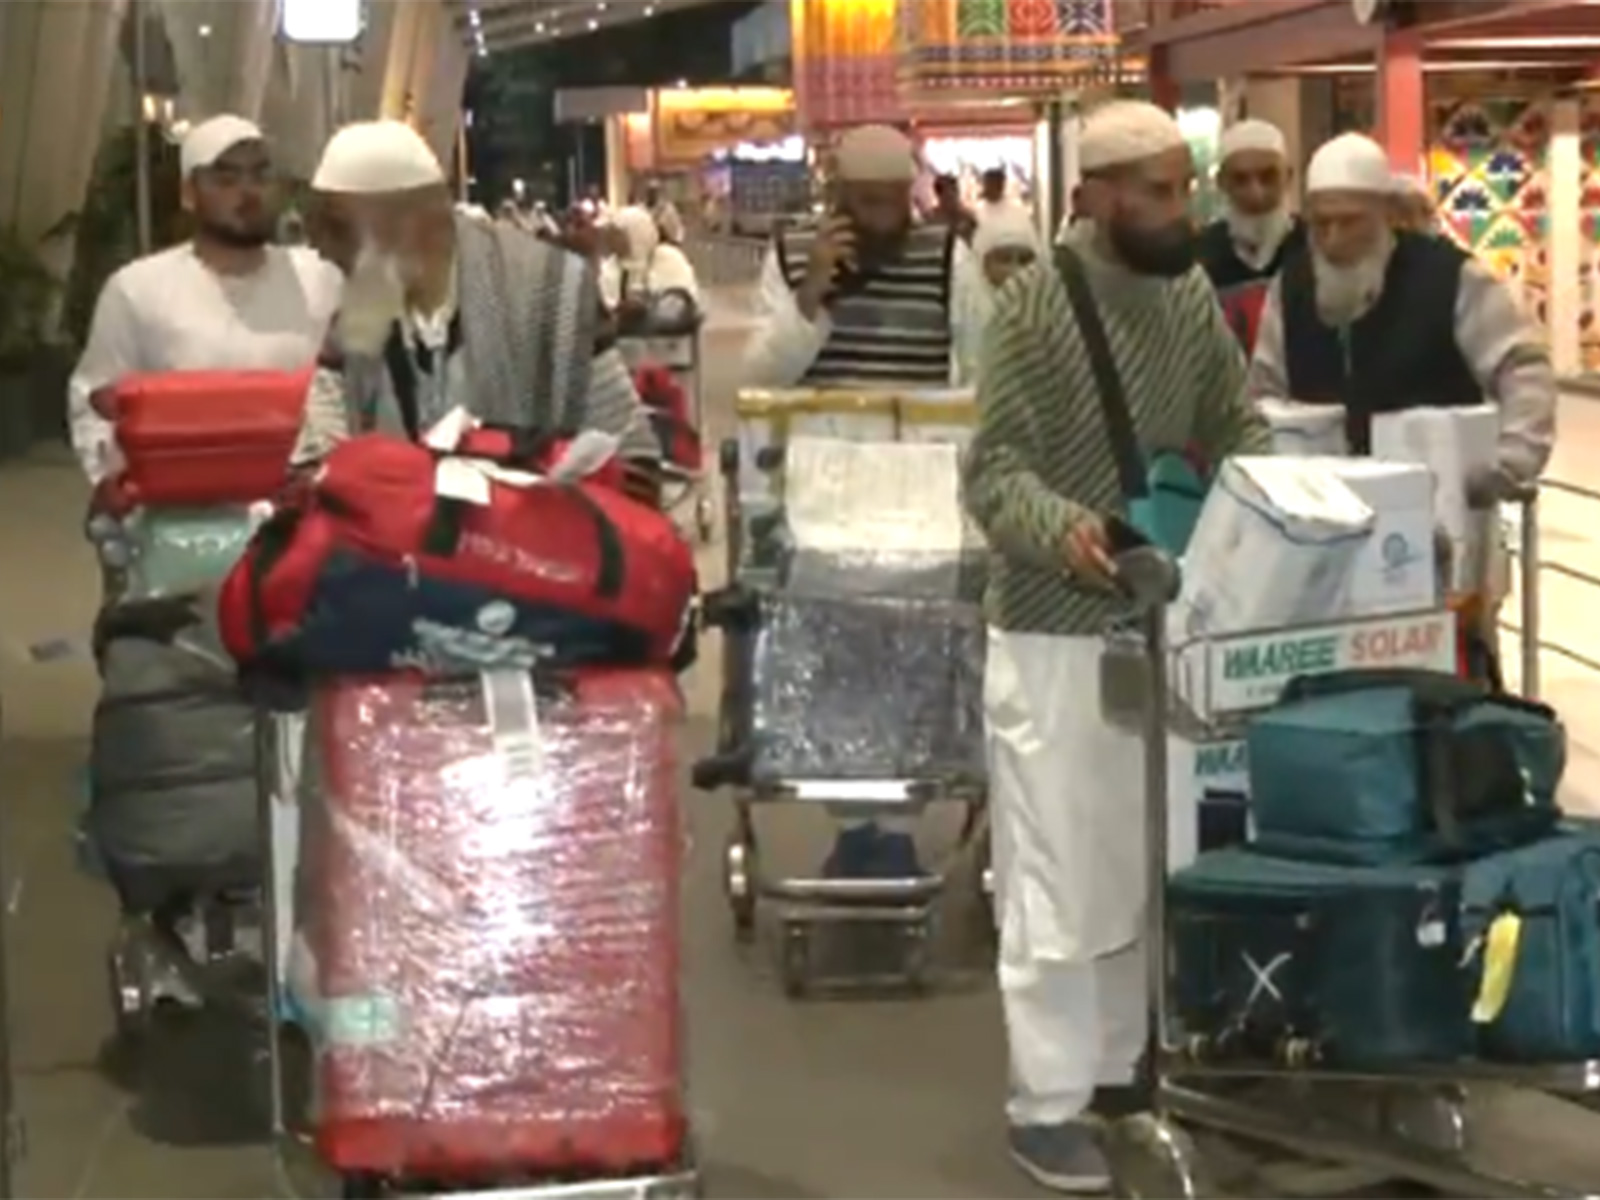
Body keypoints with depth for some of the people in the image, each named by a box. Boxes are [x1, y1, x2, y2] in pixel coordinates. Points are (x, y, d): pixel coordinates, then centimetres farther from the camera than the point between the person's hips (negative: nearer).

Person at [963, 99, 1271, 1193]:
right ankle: (1047, 1104, 8)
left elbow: (1236, 428, 10)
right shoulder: (1034, 306, -15)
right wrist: (1060, 529, -37)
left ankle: (1119, 1063, 31)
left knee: (1143, 864, 17)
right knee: (1059, 878, -2)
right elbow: (994, 471, -18)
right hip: (1056, 634, -7)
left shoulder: (1193, 294, 4)